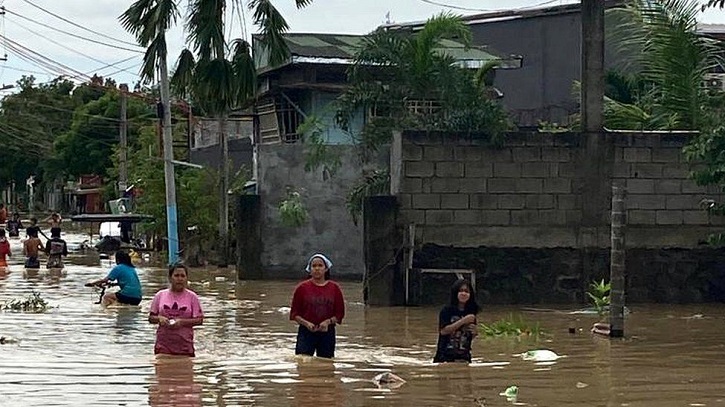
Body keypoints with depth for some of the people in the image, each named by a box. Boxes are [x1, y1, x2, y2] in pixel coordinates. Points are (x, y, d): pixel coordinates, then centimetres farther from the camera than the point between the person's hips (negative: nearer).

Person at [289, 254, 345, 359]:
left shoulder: (334, 288, 5)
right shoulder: (302, 287, 1)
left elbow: (340, 313, 7)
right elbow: (294, 313, 3)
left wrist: (329, 321, -12)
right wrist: (306, 323, -14)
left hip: (327, 332, 2)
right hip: (306, 331, -2)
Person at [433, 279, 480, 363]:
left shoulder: (470, 312, 8)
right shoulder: (447, 310, -5)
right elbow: (443, 330, -16)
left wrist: (474, 332, -7)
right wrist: (463, 321, -18)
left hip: (464, 356, 4)